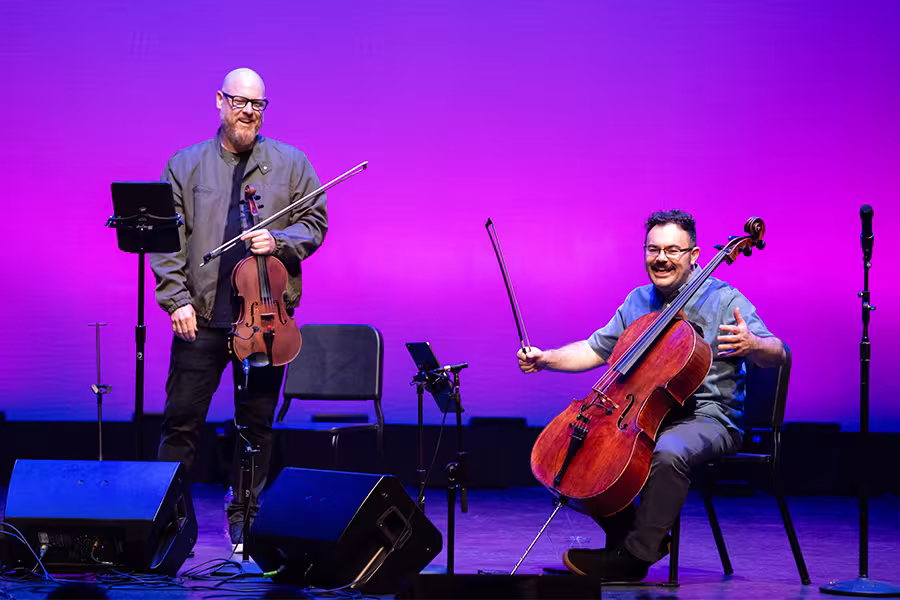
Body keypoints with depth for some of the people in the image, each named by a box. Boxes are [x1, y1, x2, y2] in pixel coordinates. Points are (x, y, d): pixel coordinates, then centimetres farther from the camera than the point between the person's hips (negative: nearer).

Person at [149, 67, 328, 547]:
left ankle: (244, 517, 16)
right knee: (181, 419, 0)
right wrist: (176, 299, -8)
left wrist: (277, 241, -12)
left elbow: (313, 223, 8)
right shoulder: (186, 165, 6)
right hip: (201, 314, 0)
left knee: (257, 422, 6)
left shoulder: (291, 164, 8)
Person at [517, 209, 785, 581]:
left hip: (707, 419, -6)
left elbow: (776, 355, -10)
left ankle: (635, 556, -26)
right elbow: (596, 349, 21)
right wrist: (546, 359, 6)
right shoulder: (638, 302, 15)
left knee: (669, 453, -39)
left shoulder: (723, 299, -4)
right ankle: (625, 533, -2)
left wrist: (753, 345, -34)